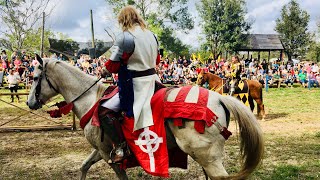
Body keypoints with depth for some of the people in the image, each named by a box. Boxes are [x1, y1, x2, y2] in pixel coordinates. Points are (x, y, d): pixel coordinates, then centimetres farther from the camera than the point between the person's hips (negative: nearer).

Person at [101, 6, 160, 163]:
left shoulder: (125, 37, -15)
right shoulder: (151, 35, 8)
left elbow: (113, 65, -12)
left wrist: (104, 72, 9)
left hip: (133, 85, -8)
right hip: (152, 80, 8)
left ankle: (118, 148, -10)